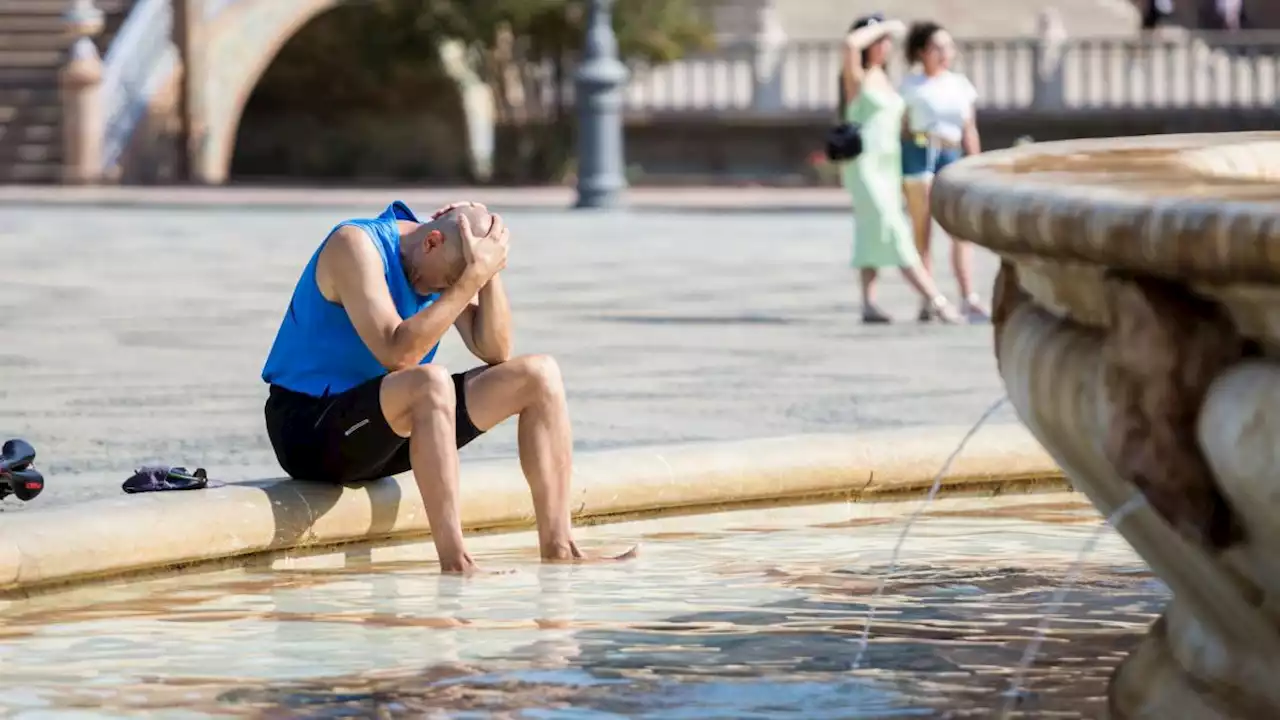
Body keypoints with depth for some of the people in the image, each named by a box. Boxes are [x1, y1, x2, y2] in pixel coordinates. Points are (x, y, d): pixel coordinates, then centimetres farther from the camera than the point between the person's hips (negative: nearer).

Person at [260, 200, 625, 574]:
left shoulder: (445, 261, 3)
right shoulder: (355, 245, -20)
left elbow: (495, 351, -1)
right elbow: (397, 354, -32)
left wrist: (490, 273, -14)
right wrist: (472, 278, -31)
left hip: (386, 423, 8)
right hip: (308, 428, -8)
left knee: (539, 376, -2)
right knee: (431, 381, -38)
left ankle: (558, 549, -6)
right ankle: (455, 564, -41)